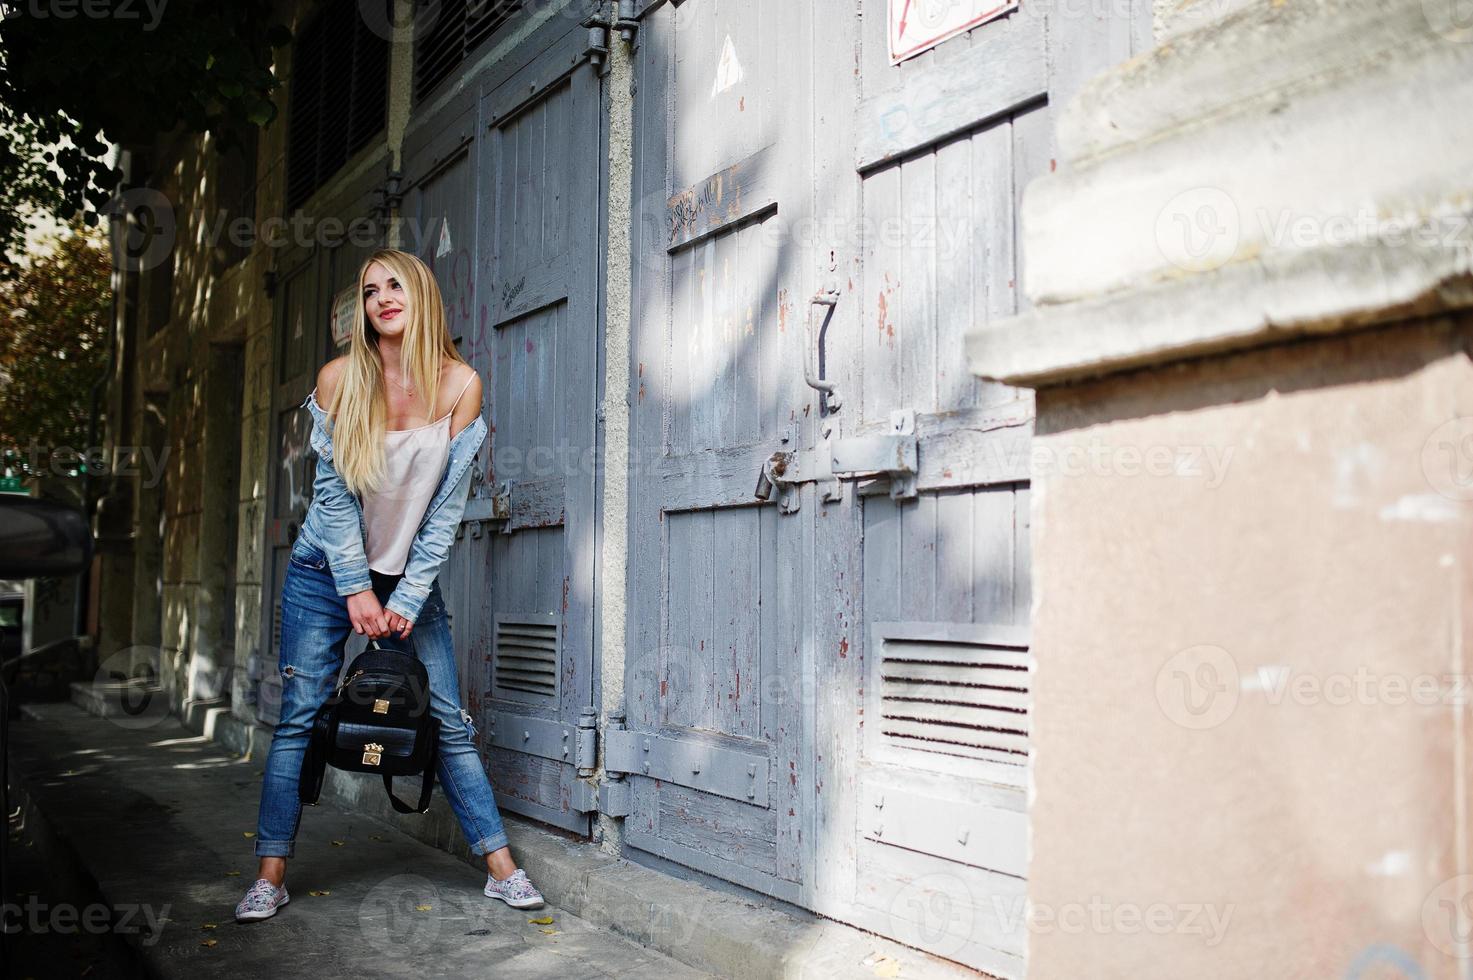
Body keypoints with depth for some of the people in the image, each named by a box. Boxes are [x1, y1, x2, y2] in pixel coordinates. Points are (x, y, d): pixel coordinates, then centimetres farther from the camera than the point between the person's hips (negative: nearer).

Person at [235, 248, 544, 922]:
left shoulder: (459, 385, -9)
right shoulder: (339, 379, -8)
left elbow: (448, 503, -8)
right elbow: (333, 492, -7)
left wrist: (408, 597, -11)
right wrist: (357, 590, -12)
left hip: (411, 575, 0)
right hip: (328, 569, 0)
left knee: (448, 720, -2)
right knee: (300, 717, -1)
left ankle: (501, 867, 5)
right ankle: (271, 877, 9)